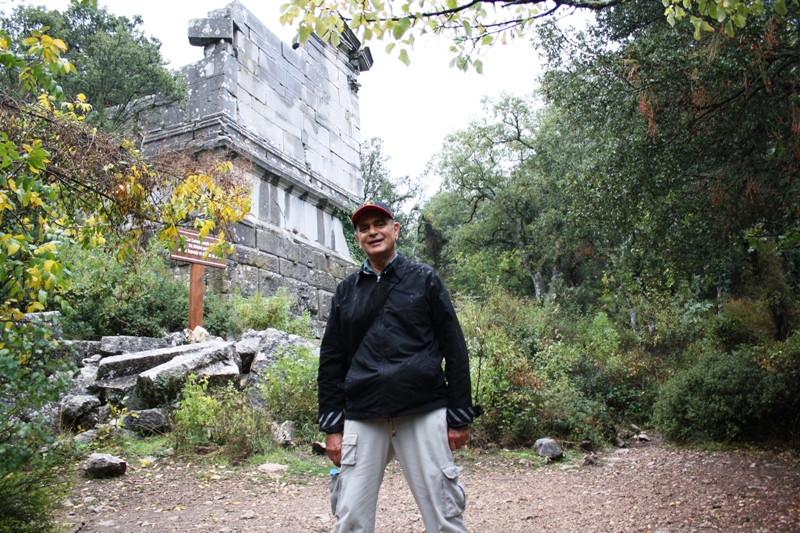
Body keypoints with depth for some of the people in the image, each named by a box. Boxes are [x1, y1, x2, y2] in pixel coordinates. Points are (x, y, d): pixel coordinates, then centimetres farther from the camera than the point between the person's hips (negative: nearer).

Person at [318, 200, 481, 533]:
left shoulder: (424, 279, 6)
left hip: (424, 414, -2)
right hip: (362, 417, 2)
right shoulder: (347, 291, 13)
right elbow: (331, 359, 13)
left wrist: (460, 417, 0)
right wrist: (331, 425, 7)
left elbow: (454, 349, 4)